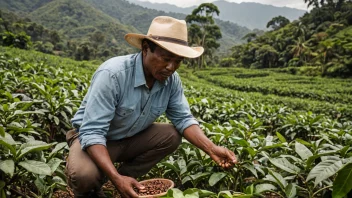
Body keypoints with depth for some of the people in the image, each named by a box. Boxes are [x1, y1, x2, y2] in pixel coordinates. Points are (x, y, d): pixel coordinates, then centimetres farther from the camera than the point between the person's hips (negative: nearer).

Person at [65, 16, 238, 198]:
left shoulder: (171, 80, -13)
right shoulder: (112, 74, -32)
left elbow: (183, 119, -8)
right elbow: (92, 132, -33)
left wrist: (211, 149, -25)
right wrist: (116, 178, -45)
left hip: (131, 139, 6)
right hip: (93, 137, -5)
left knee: (172, 135, -15)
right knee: (84, 176, -34)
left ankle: (125, 180, -2)